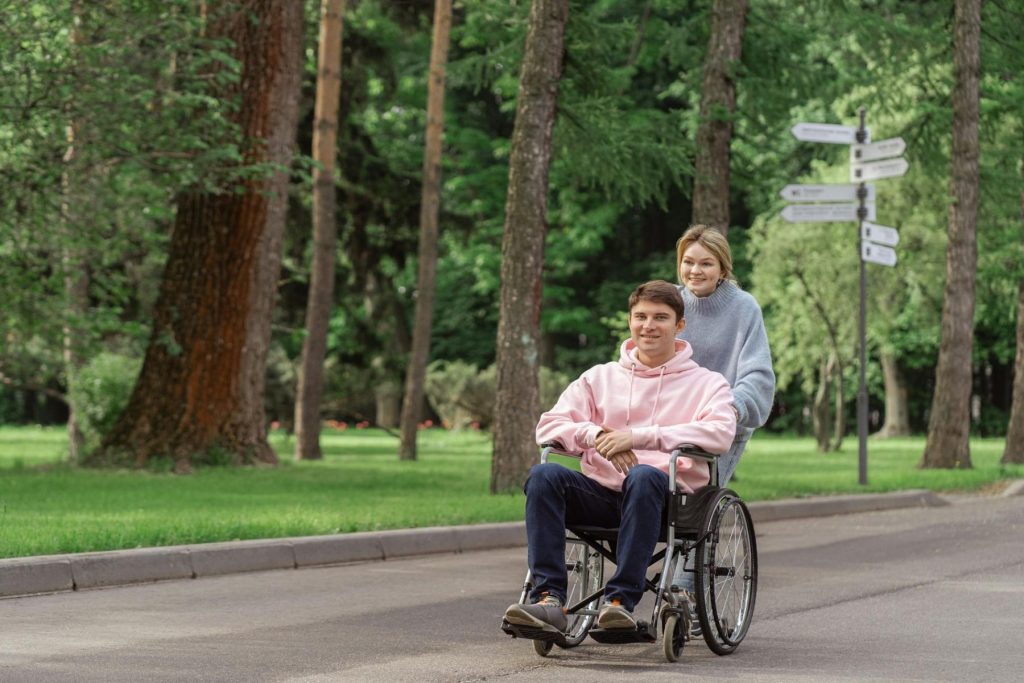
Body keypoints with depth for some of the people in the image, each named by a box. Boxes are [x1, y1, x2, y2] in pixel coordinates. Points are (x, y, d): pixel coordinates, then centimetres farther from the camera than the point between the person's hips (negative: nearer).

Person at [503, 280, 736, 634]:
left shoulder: (706, 383, 13)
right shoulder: (600, 377, 22)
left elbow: (720, 432, -8)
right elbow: (549, 425, 12)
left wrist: (638, 436, -16)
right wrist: (598, 436, -11)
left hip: (664, 495, -3)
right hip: (601, 493, 3)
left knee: (644, 476, -38)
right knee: (544, 475, -27)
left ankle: (621, 601, -40)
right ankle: (549, 600, -35)